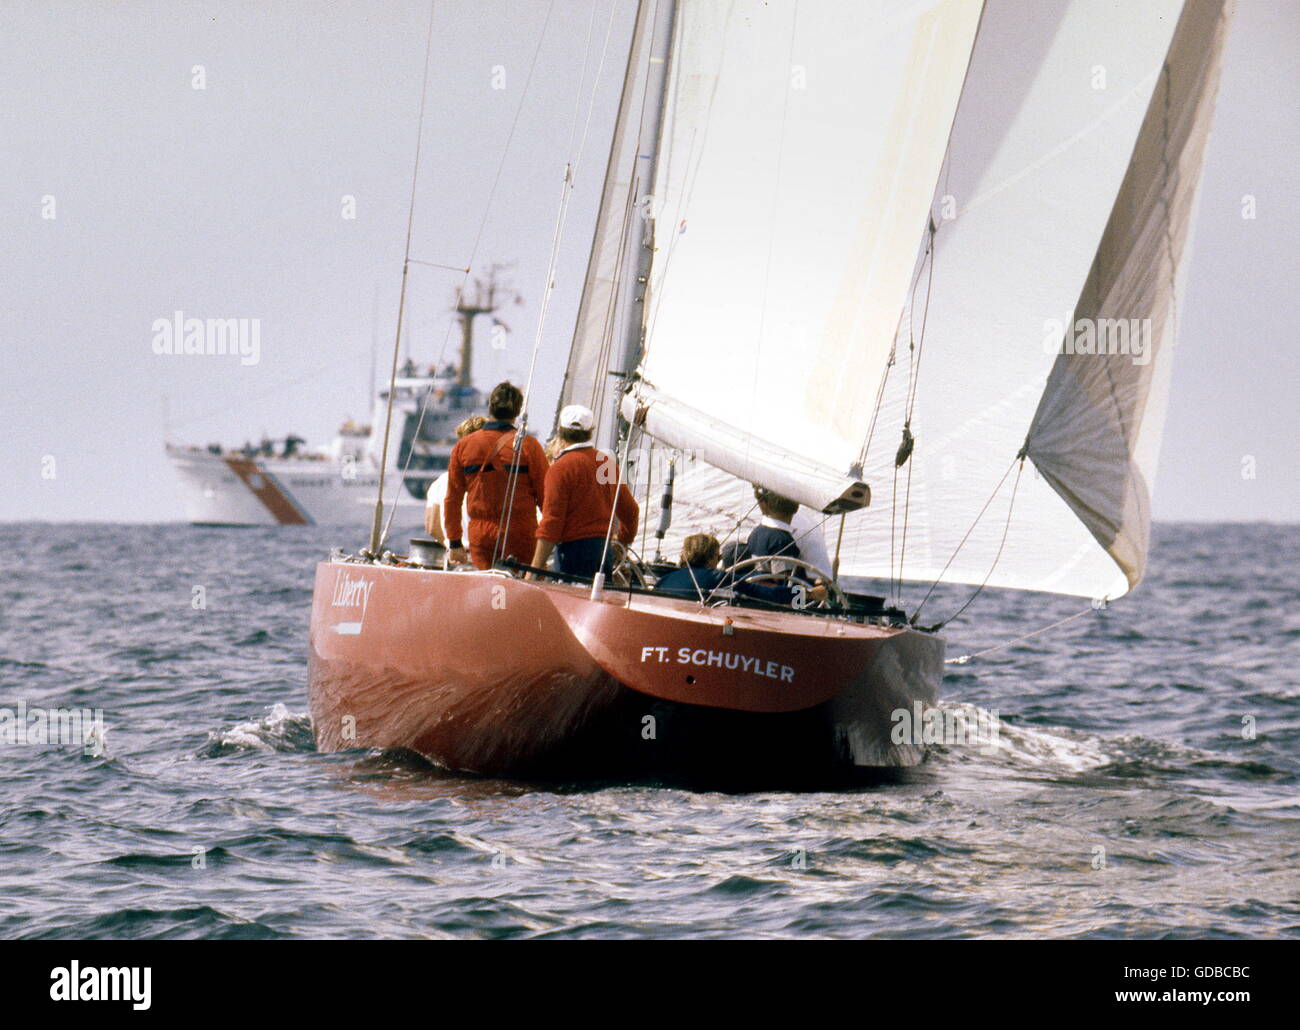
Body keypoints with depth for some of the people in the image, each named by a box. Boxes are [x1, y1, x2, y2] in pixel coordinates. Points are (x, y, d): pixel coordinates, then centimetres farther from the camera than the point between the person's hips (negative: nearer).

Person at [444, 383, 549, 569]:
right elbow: (544, 496, -4)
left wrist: (454, 543, 12)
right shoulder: (528, 445, -5)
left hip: (479, 535, 3)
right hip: (519, 534, -3)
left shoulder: (463, 445, 4)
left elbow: (452, 499, 7)